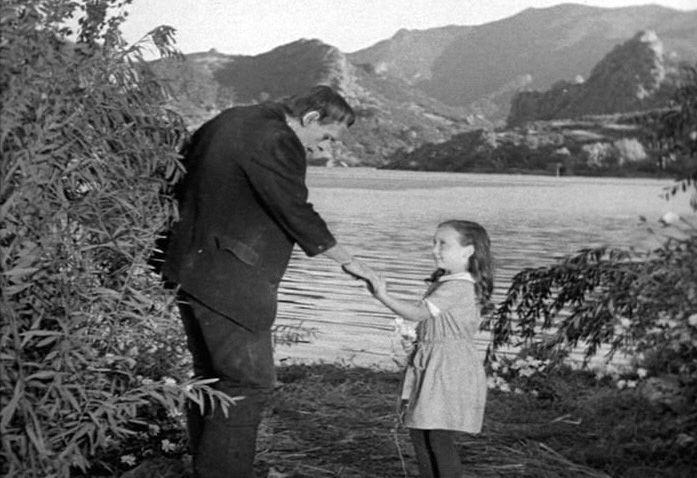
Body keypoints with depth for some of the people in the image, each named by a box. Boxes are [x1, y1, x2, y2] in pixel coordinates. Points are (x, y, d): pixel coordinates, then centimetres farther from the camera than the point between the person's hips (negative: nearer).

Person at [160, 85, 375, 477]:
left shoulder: (231, 121, 15)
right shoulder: (276, 143, -15)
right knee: (250, 383, -5)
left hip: (189, 267, 10)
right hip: (231, 285, -10)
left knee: (211, 377, 17)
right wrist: (347, 260, -5)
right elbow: (297, 215, -15)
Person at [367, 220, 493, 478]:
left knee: (439, 437, -7)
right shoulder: (442, 283, 15)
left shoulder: (459, 287, -17)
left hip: (450, 368, -10)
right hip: (428, 364, 10)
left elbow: (418, 313, -25)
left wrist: (383, 296, -27)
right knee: (418, 432, 14)